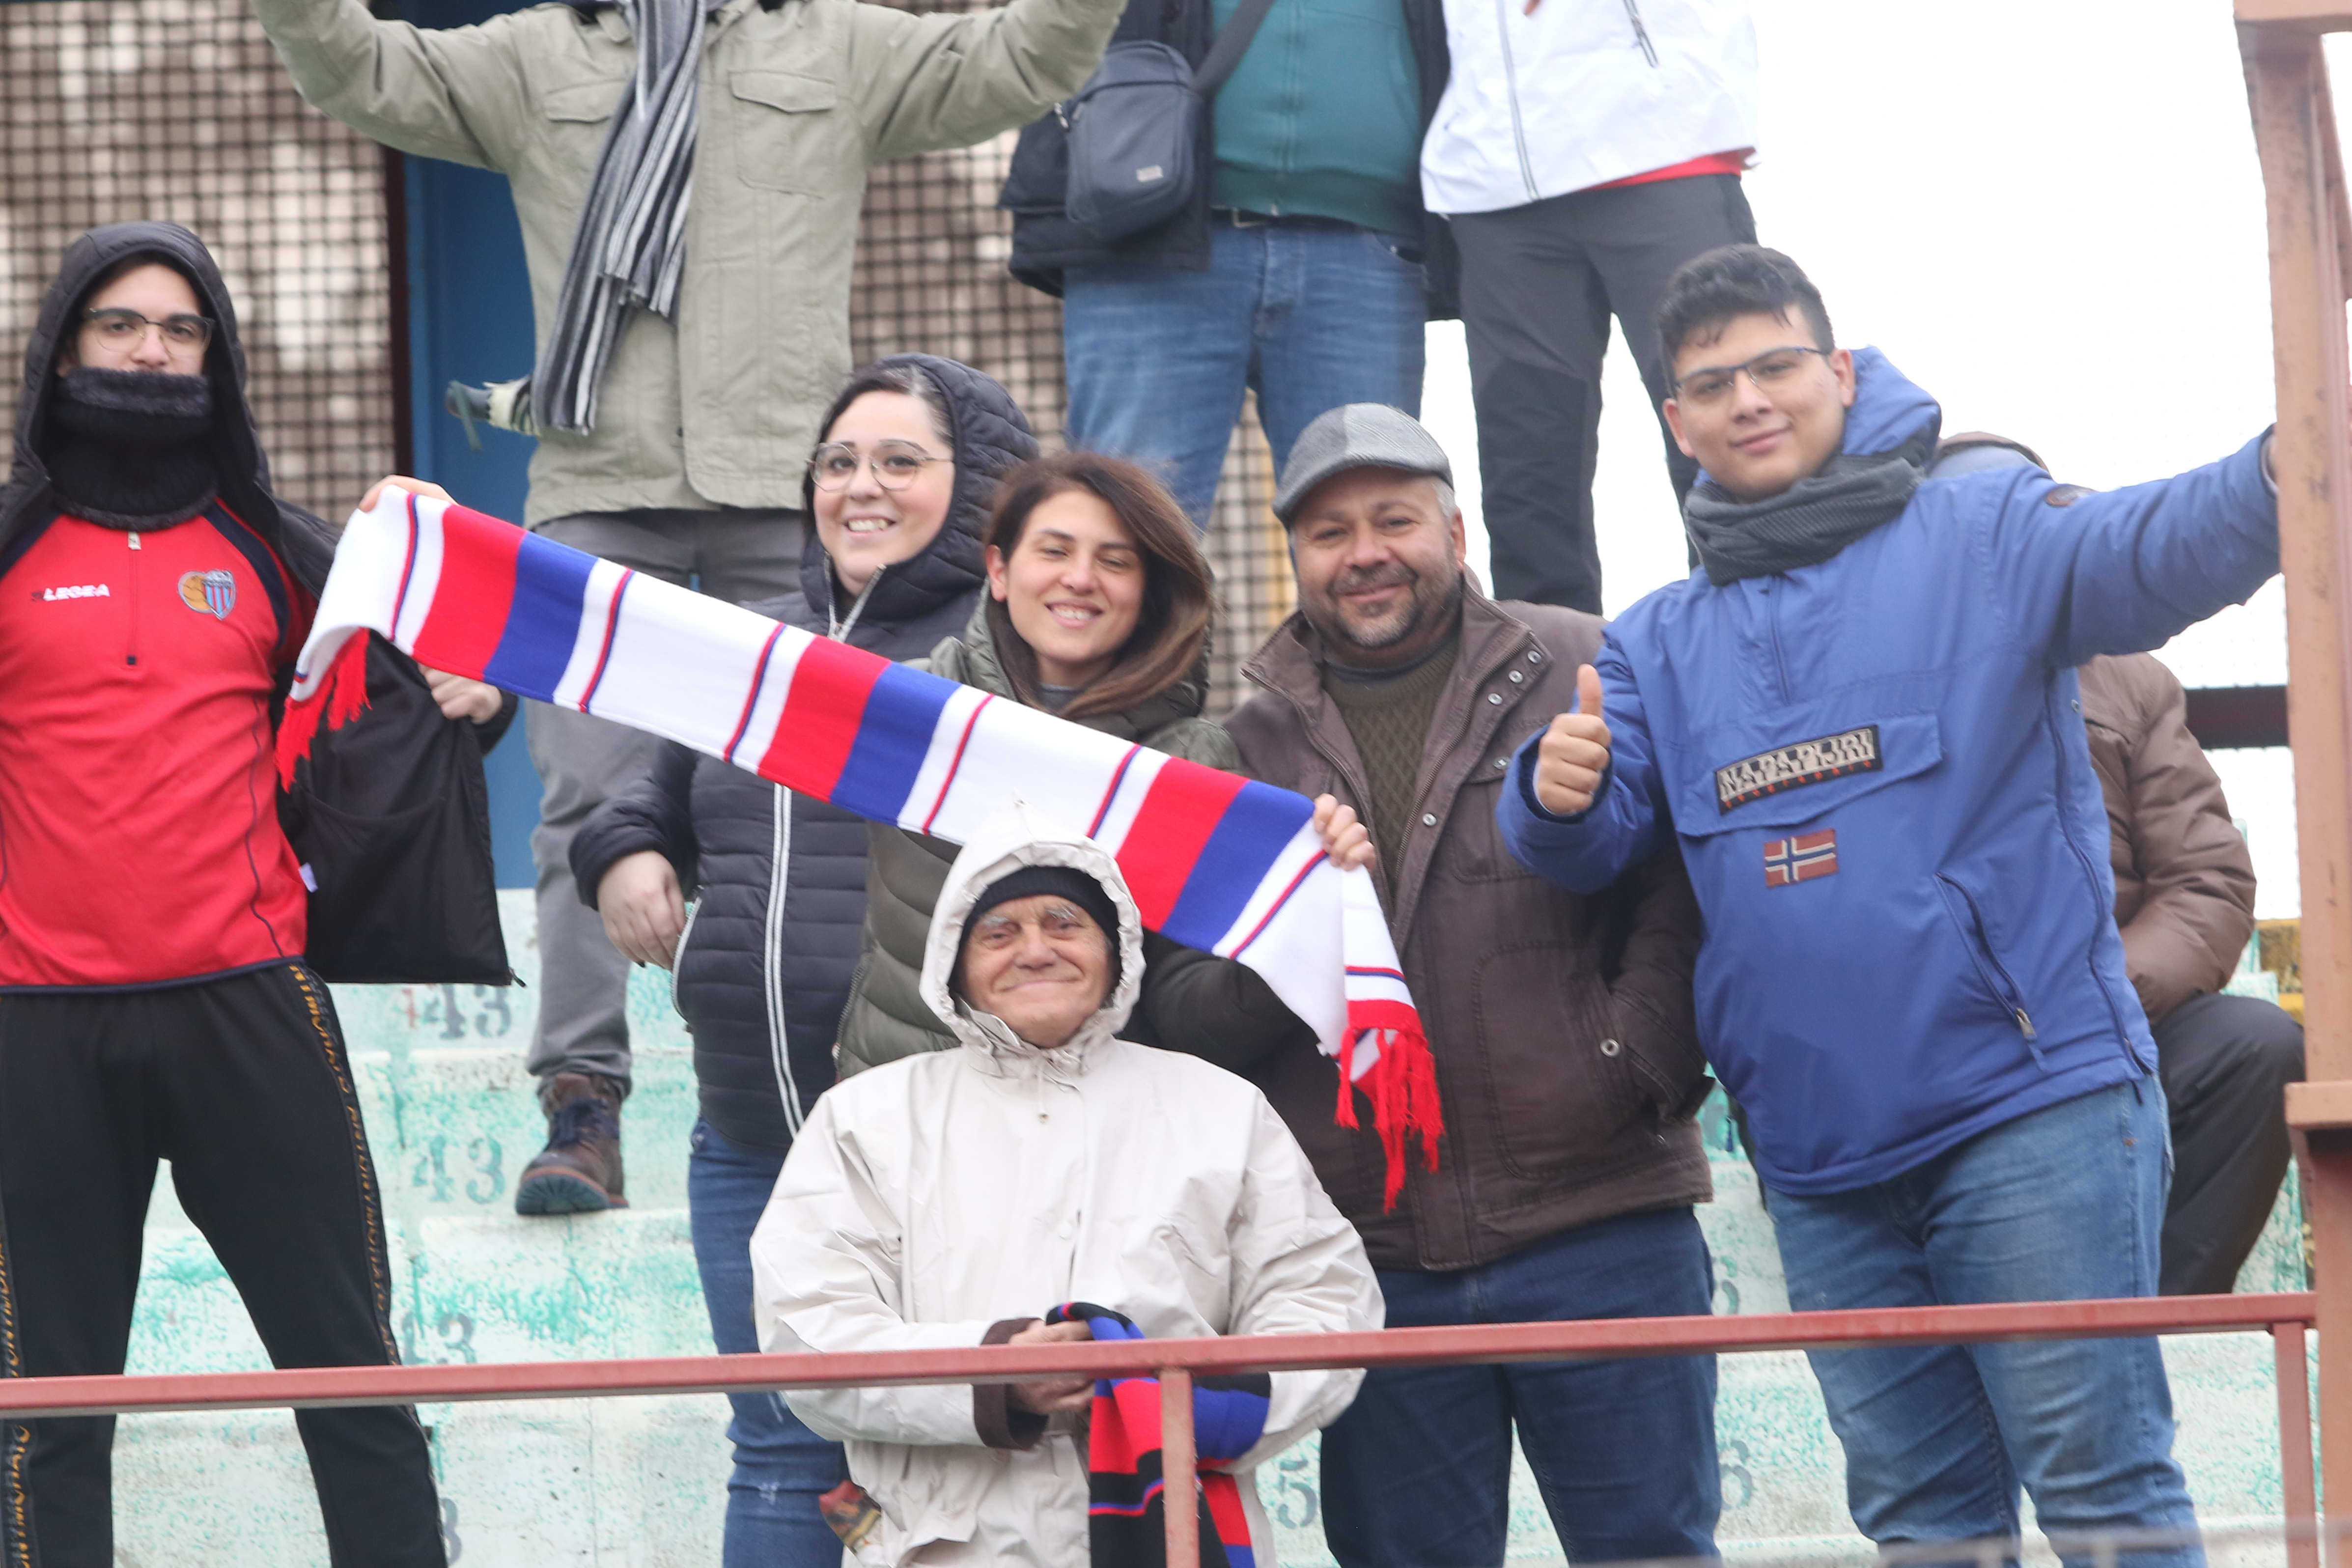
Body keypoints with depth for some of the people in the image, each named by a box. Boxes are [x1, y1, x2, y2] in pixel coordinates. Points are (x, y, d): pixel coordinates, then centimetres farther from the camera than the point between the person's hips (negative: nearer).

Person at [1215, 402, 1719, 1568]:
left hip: (1600, 1221, -2)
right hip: (1373, 1259, 3)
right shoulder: (1253, 744, 13)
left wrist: (1638, 1063, -9)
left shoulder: (1580, 674, 5)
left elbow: (1686, 885, 1)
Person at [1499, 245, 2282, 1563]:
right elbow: (1593, 842, 8)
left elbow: (2155, 549, -19)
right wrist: (1559, 794, -18)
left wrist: (2280, 476, -41)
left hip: (2031, 1110, -5)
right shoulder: (1660, 645, 16)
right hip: (1819, 1159, 6)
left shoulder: (1982, 540, 0)